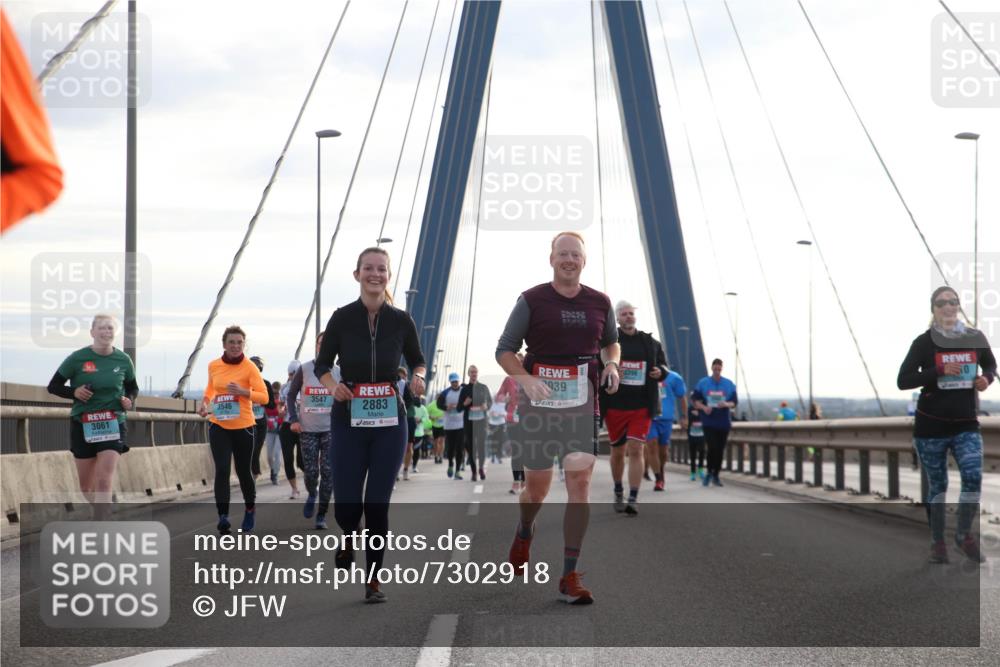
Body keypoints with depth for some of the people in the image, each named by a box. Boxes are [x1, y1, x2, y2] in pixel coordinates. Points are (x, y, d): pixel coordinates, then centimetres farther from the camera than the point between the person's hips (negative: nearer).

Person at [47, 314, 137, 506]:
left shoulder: (123, 360, 0)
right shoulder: (77, 358, -6)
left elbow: (133, 388, 17)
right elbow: (53, 386, 2)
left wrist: (130, 400, -5)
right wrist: (74, 392, -17)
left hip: (113, 425, 0)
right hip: (82, 424, 0)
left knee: (104, 481, -16)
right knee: (86, 485, 9)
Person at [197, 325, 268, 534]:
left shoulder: (249, 367, -9)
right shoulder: (213, 366, 2)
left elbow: (264, 397, -11)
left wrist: (243, 391, -25)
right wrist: (204, 402, 5)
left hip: (243, 427, -2)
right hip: (218, 426, 2)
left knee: (243, 471, 11)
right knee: (222, 470, -12)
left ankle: (250, 509, 36)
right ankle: (223, 517, -14)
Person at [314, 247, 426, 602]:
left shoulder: (401, 320, -1)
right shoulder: (342, 318, -4)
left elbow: (417, 360, 14)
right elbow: (322, 363, 5)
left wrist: (418, 377, -8)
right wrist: (332, 385, -15)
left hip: (390, 422, 1)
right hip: (348, 421, 0)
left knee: (377, 504, -1)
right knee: (346, 506, -5)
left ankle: (374, 580, 12)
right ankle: (349, 540, 32)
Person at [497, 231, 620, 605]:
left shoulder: (600, 303, 6)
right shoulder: (531, 300, -3)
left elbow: (611, 342, 24)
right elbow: (504, 350, -1)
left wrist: (611, 363, 1)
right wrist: (527, 379, -19)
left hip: (582, 405, 2)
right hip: (538, 405, -1)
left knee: (580, 484, -11)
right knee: (537, 488, 9)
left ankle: (569, 578, -7)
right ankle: (524, 531, 46)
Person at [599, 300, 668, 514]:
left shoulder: (650, 342, 7)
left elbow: (663, 365, 18)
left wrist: (661, 372, -4)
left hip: (641, 407, 1)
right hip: (615, 406, -1)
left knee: (636, 450, -9)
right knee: (617, 451, 11)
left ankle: (633, 500, -11)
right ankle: (618, 493, 32)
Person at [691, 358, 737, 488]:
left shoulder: (729, 384, 4)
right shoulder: (703, 383, 2)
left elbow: (735, 402, 6)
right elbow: (695, 400, 5)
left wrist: (727, 404, -15)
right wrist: (703, 407, -13)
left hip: (724, 423, 2)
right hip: (709, 422, -2)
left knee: (720, 450, 4)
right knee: (712, 448, -11)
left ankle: (716, 475, 16)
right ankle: (709, 473, 8)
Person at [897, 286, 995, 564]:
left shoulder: (975, 337, 1)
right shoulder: (924, 341, -7)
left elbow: (991, 366, 19)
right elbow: (903, 381, -11)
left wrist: (987, 379, -5)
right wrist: (939, 371, -21)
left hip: (966, 424, 2)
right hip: (931, 425, -2)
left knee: (974, 477, -15)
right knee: (937, 485, 6)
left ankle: (965, 535, 3)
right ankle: (937, 542, 20)